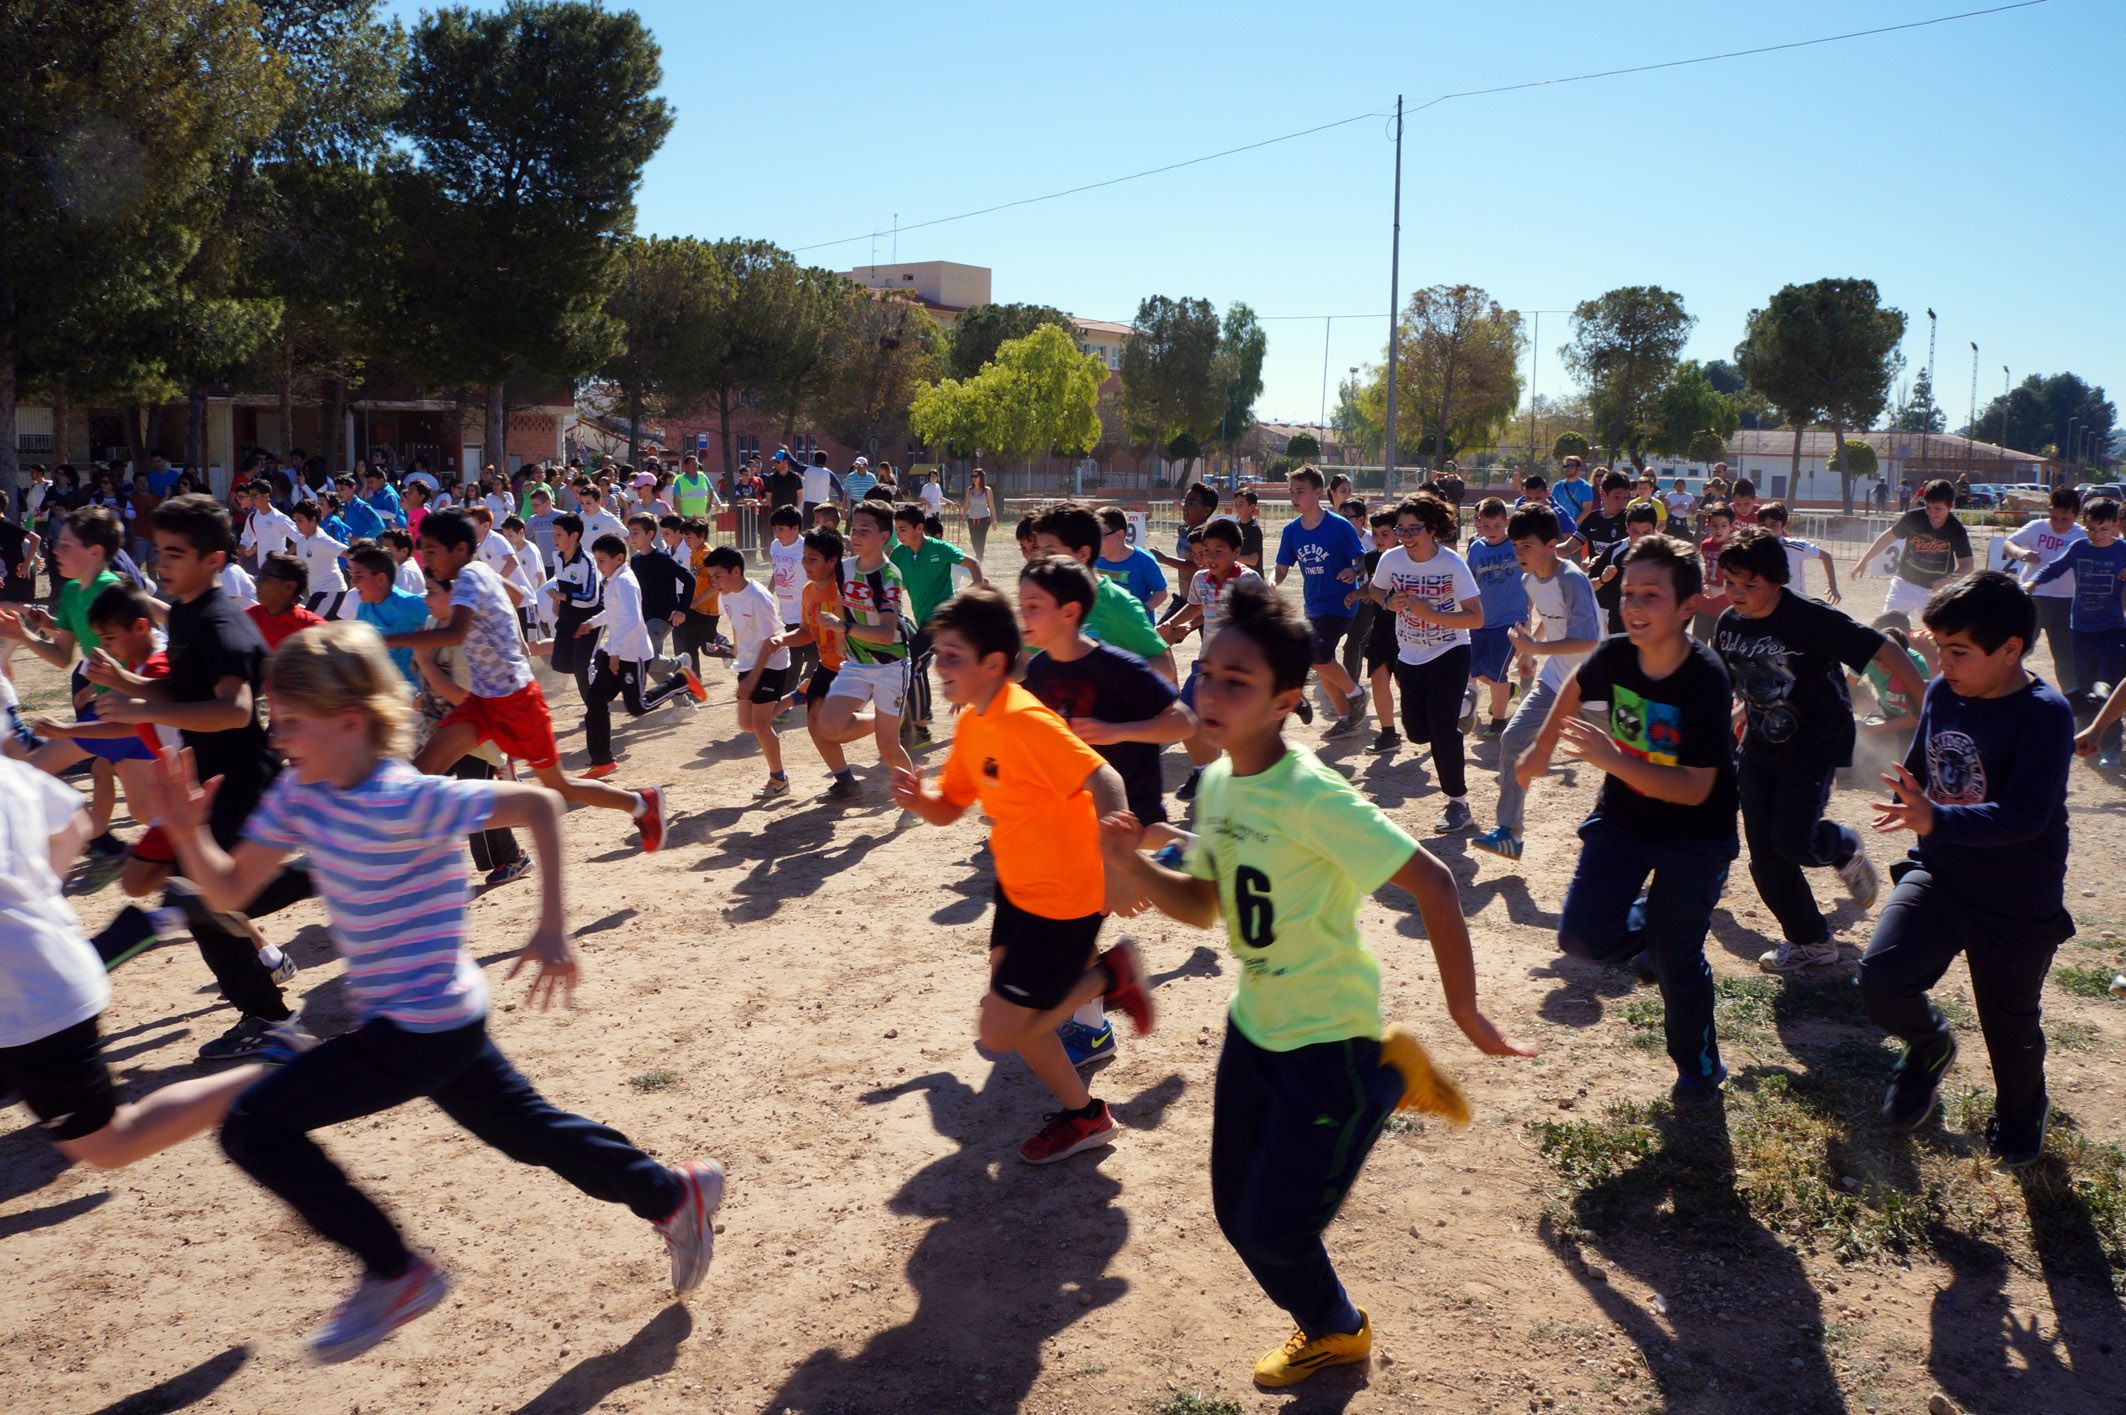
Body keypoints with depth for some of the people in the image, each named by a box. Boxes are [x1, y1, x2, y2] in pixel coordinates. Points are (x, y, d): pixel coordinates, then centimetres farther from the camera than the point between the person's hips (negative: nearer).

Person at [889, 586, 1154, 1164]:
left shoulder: (1023, 721, -25)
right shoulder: (971, 723, 3)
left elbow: (1103, 781, -33)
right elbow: (949, 808, 10)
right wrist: (919, 798, -12)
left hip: (1064, 894, -9)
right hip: (1019, 883, 9)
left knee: (1000, 1031, -5)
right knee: (1006, 995, 19)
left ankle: (1108, 975, 11)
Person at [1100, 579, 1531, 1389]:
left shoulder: (1310, 796, -28)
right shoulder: (1216, 782, -1)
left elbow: (1432, 883, -27)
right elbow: (1200, 906, 7)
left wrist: (1464, 1011, -23)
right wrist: (1131, 864, -11)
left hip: (1328, 1037, -8)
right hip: (1254, 1025, 8)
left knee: (1274, 1230, -1)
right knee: (1240, 1217, 14)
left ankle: (1386, 1082, 18)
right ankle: (1332, 1333, 41)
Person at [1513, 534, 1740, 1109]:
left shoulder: (1706, 680, -27)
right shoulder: (1615, 655, -13)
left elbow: (1695, 788, -30)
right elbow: (1574, 689, 12)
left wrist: (1613, 760, -39)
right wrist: (1541, 750, 20)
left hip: (1694, 837, -4)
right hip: (1621, 819, 4)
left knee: (1677, 962, -3)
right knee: (1583, 937, -8)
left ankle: (1700, 1068, 24)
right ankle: (1652, 928, 26)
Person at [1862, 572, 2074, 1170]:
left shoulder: (2044, 714, -22)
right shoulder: (1941, 693, -4)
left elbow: (2025, 816, -33)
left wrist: (1935, 820, -44)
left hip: (2017, 904, -4)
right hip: (1938, 876, 4)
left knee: (2011, 1025, 15)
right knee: (1880, 976, -17)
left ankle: (2020, 1117, 47)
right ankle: (1930, 1044, 17)